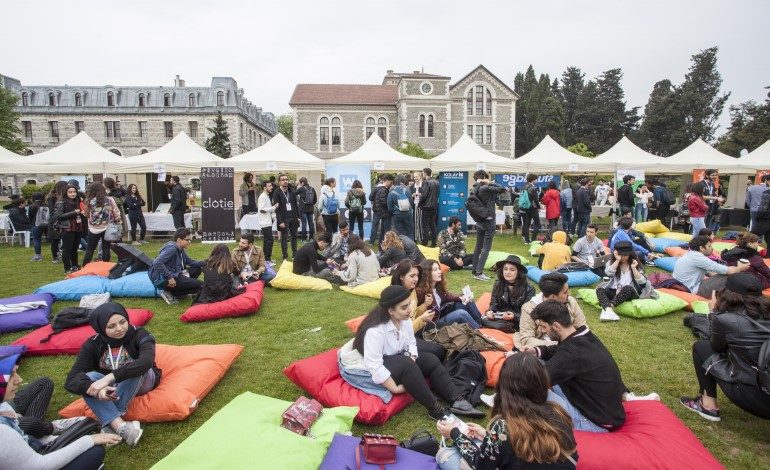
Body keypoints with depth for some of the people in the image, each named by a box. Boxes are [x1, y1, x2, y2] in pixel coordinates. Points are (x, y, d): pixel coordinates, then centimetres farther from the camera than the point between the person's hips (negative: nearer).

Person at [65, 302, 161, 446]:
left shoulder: (139, 335, -23)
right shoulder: (92, 344, -14)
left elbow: (146, 361, -42)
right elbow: (72, 379, -24)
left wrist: (109, 377, -49)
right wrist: (95, 389, -44)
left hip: (140, 382, -3)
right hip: (112, 386, 3)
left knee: (137, 370, -34)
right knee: (89, 378, -27)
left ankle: (109, 424, -30)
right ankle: (121, 427, -40)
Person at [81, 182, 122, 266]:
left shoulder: (89, 202, -7)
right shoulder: (110, 200, -7)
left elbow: (86, 214, 7)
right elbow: (116, 213, -4)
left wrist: (83, 211, 28)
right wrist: (118, 223, 10)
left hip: (94, 229, 0)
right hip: (107, 228, 0)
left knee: (90, 249, 11)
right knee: (106, 248, 7)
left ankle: (84, 267, 17)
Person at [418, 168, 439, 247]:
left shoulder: (426, 182, -15)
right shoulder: (436, 182, 8)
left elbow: (423, 196, -18)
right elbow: (437, 194, 13)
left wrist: (419, 204, -5)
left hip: (426, 207, -7)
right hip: (434, 207, 7)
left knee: (425, 225, -1)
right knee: (433, 225, 12)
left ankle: (425, 243, 0)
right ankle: (434, 242, 16)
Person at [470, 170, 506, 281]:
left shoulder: (475, 189, 6)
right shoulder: (485, 188, -18)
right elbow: (502, 189, -17)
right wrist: (491, 183, -8)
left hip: (479, 221, 8)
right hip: (488, 221, -8)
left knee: (478, 247, 15)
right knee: (486, 248, -6)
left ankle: (475, 270, 22)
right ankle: (479, 272, -9)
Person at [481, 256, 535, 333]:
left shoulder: (528, 289, -8)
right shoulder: (498, 284, 4)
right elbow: (493, 304, 9)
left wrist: (514, 316, -29)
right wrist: (490, 311, -15)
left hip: (516, 321, -3)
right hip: (499, 317, 3)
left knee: (503, 325, -34)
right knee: (483, 319, -27)